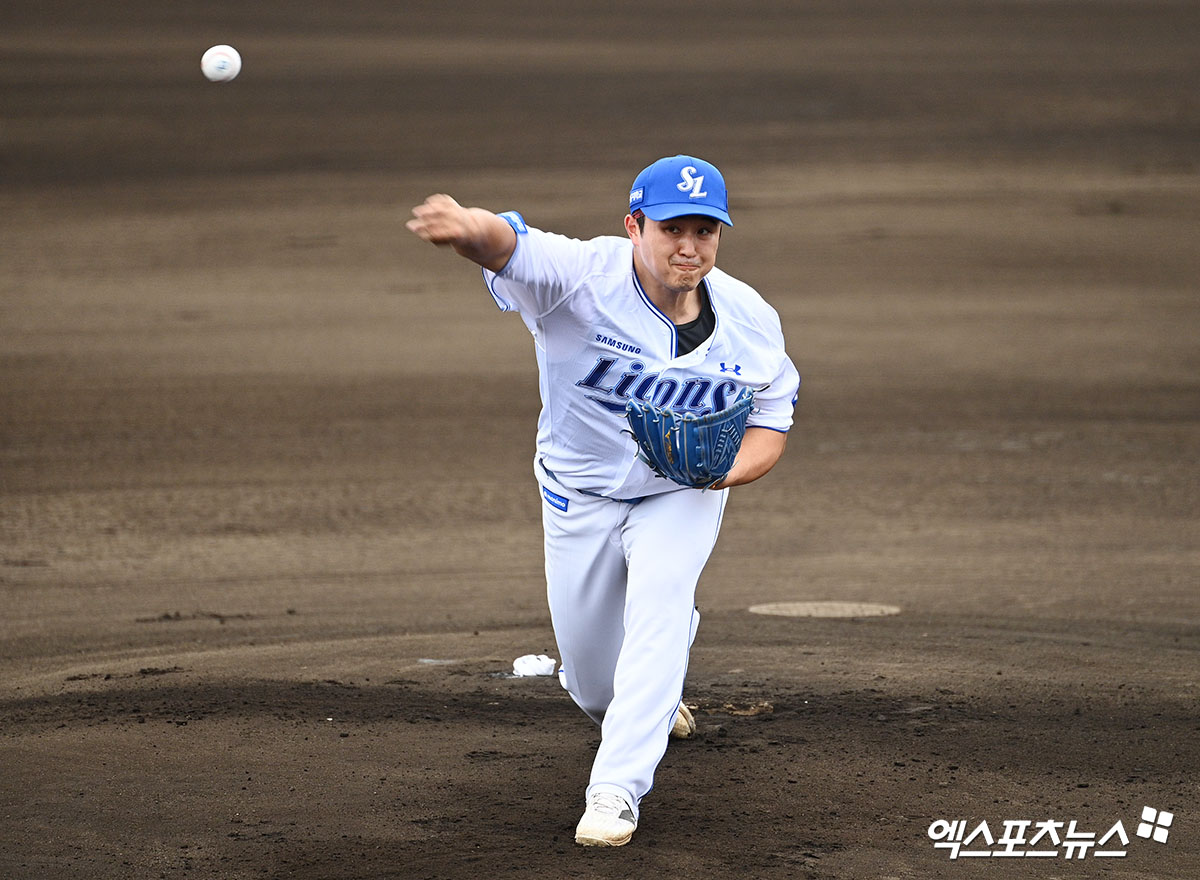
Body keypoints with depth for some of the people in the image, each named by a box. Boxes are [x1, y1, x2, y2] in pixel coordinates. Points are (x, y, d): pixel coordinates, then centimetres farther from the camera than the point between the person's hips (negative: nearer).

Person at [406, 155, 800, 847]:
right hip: (580, 495, 0)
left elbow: (773, 416, -2)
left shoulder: (749, 319, -16)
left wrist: (730, 469, -25)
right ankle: (655, 704, 49)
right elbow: (509, 245, -48)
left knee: (659, 605, -28)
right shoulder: (585, 277, -28)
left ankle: (618, 789, -24)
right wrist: (468, 226, -74)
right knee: (594, 683, 11)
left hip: (682, 495, 0)